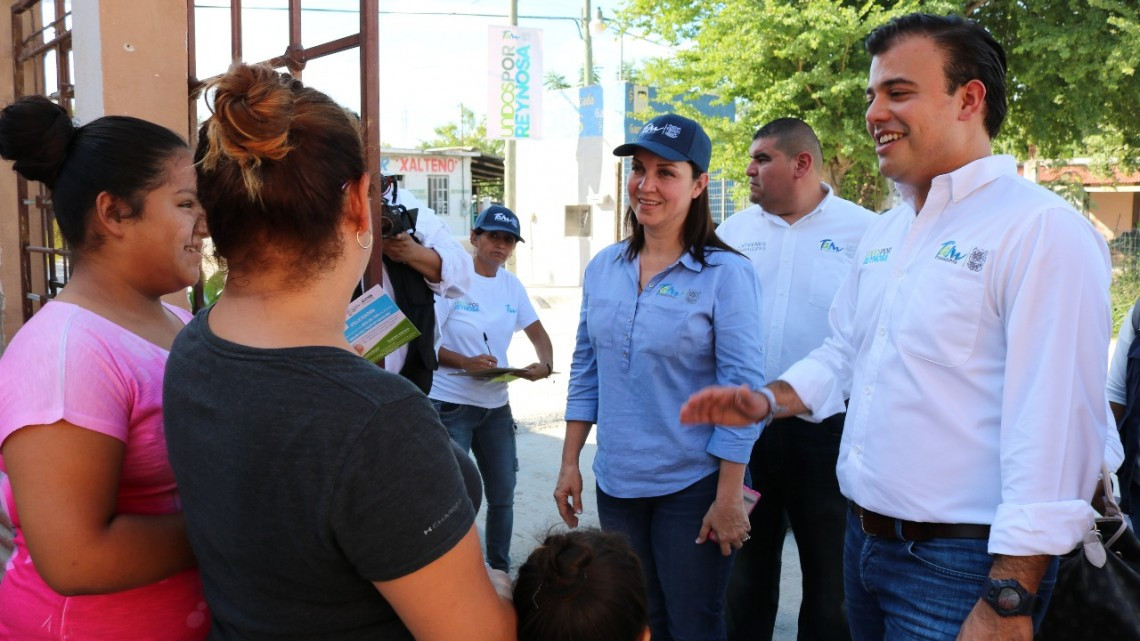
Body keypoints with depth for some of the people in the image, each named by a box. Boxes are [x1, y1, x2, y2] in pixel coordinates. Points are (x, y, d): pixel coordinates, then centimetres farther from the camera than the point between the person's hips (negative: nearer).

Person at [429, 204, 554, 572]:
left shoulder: (511, 285, 7)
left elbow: (537, 332, 14)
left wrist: (546, 365, -7)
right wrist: (465, 363, -28)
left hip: (496, 404, 6)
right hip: (450, 403, -6)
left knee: (503, 495, 15)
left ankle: (500, 570, 31)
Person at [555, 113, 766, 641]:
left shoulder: (725, 273, -12)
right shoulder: (603, 267, 4)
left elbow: (742, 390, -13)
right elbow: (585, 371, 10)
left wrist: (729, 498, -14)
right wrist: (569, 463, 8)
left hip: (692, 487, -5)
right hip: (616, 483, 5)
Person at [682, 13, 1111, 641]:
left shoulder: (1040, 229, -17)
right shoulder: (882, 235, 10)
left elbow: (1054, 429, -22)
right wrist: (769, 399, 2)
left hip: (958, 565, -8)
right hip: (864, 542, 8)